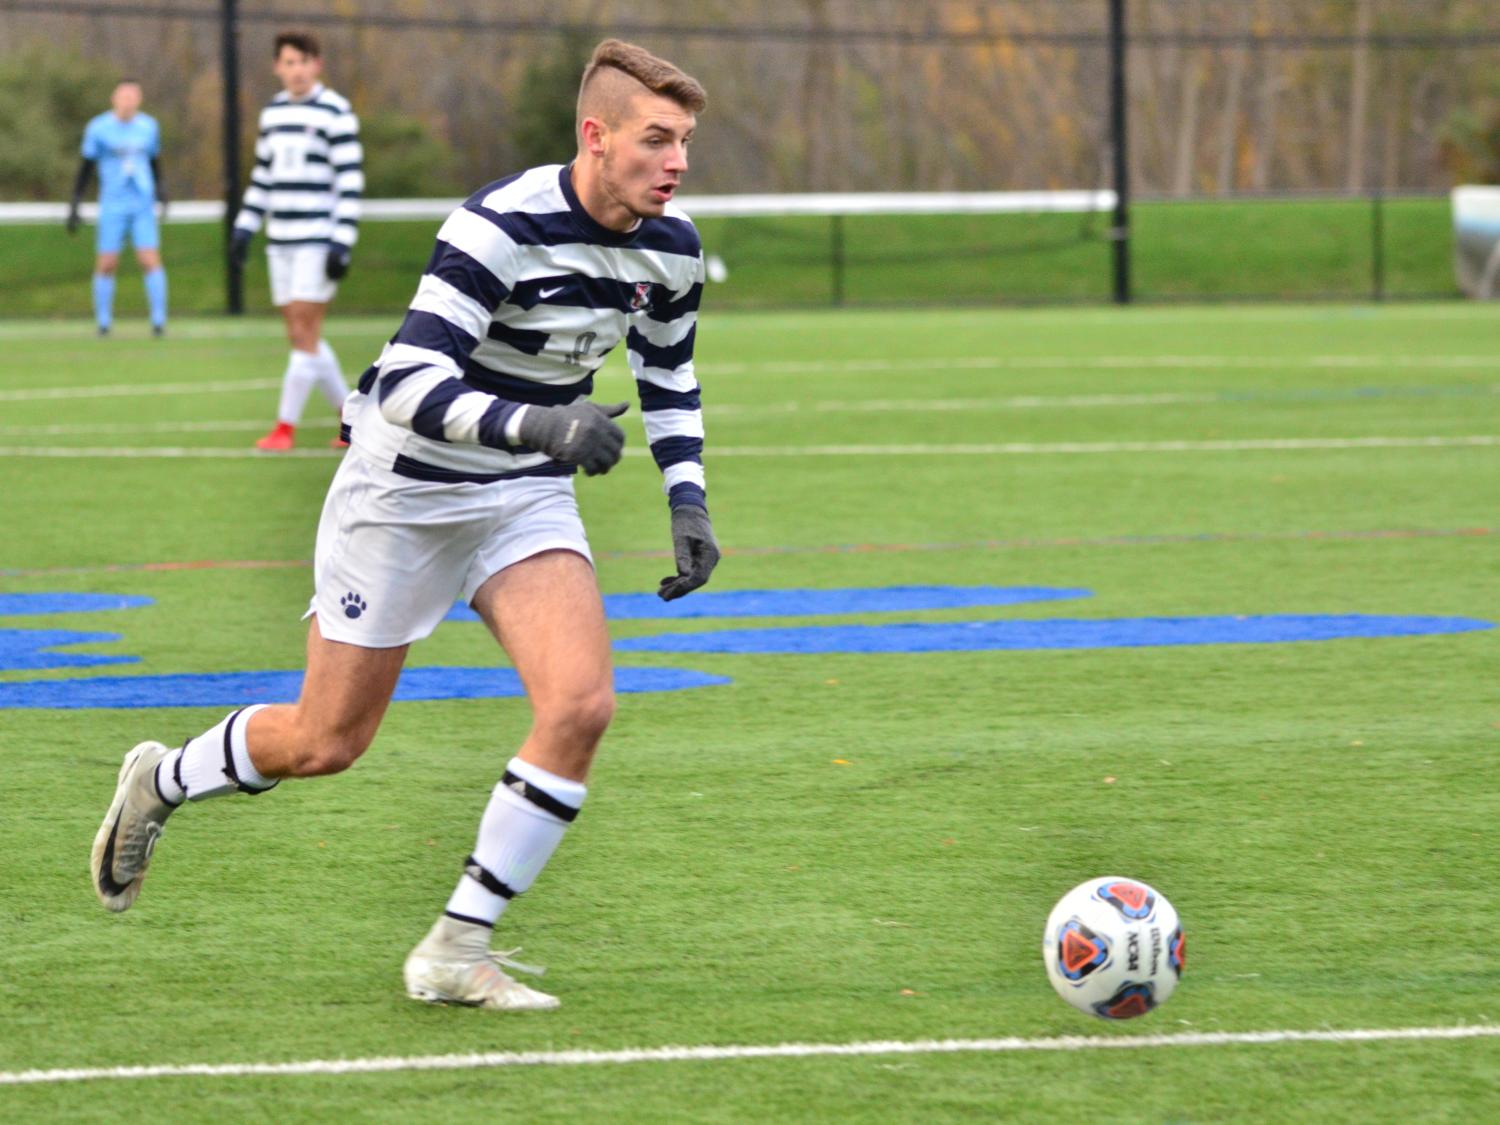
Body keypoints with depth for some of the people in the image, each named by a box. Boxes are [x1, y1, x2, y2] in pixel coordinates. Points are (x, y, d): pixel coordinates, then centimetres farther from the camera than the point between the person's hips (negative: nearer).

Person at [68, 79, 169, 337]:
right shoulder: (98, 129, -2)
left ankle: (158, 320, -3)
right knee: (106, 264, -3)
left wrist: (160, 190, 7)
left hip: (143, 206, 2)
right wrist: (75, 204, 1)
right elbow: (86, 166, 3)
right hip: (112, 206, -2)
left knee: (151, 260, -8)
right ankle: (103, 323, 10)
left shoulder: (149, 127, 7)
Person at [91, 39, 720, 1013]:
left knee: (581, 704, -18)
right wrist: (536, 425, -47)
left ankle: (458, 950, -7)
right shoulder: (502, 226, -28)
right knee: (327, 742, 4)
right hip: (406, 487, -5)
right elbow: (411, 382, -34)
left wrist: (689, 502, 5)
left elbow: (668, 372, 15)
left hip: (528, 497, 5)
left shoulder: (671, 247, -6)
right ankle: (159, 784, 37)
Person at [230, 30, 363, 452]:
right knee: (302, 336, 8)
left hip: (318, 240, -7)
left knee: (305, 333, -9)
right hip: (281, 241, 7)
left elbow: (350, 181, -11)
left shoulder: (335, 113, -8)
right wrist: (244, 227, 15)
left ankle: (285, 427, -5)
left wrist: (342, 243, -17)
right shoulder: (272, 112, 13)